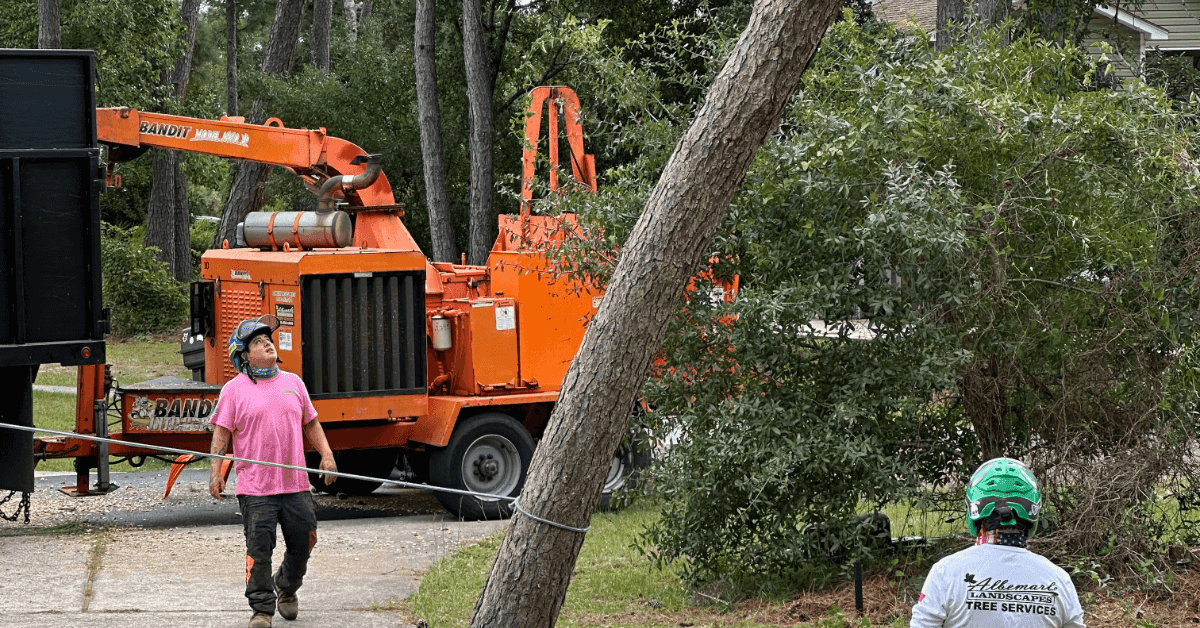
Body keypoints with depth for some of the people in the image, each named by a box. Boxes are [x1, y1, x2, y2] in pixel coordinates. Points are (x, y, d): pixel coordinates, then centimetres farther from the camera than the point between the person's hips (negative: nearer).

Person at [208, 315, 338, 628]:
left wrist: (326, 455, 7)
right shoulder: (234, 390, 1)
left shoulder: (293, 383, 13)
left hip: (296, 485, 4)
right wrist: (216, 472, -12)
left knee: (302, 544, 9)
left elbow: (311, 423, 20)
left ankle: (286, 589, 35)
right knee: (259, 549, -6)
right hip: (256, 488, -4)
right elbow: (221, 433, -2)